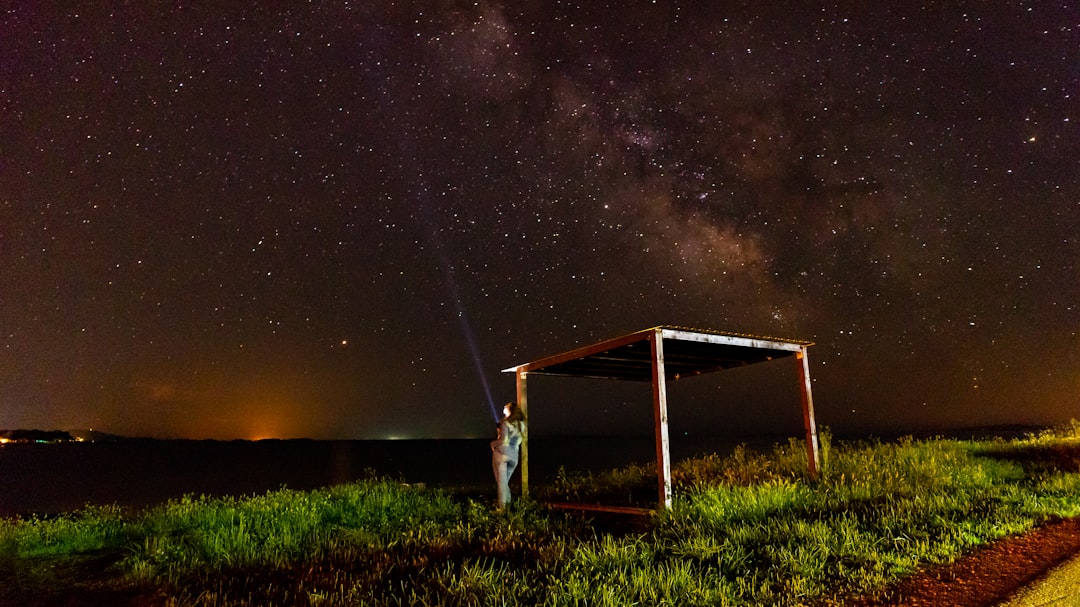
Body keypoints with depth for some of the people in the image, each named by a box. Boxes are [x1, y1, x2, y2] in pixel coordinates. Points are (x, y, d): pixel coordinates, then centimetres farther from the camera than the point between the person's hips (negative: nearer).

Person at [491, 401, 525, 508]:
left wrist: (493, 443, 1)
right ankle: (509, 503, 10)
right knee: (505, 482, 17)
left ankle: (503, 506, -5)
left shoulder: (506, 423, -7)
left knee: (501, 482, -2)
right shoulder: (521, 424, 11)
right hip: (514, 456, 6)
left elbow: (504, 440, -16)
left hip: (501, 453, -6)